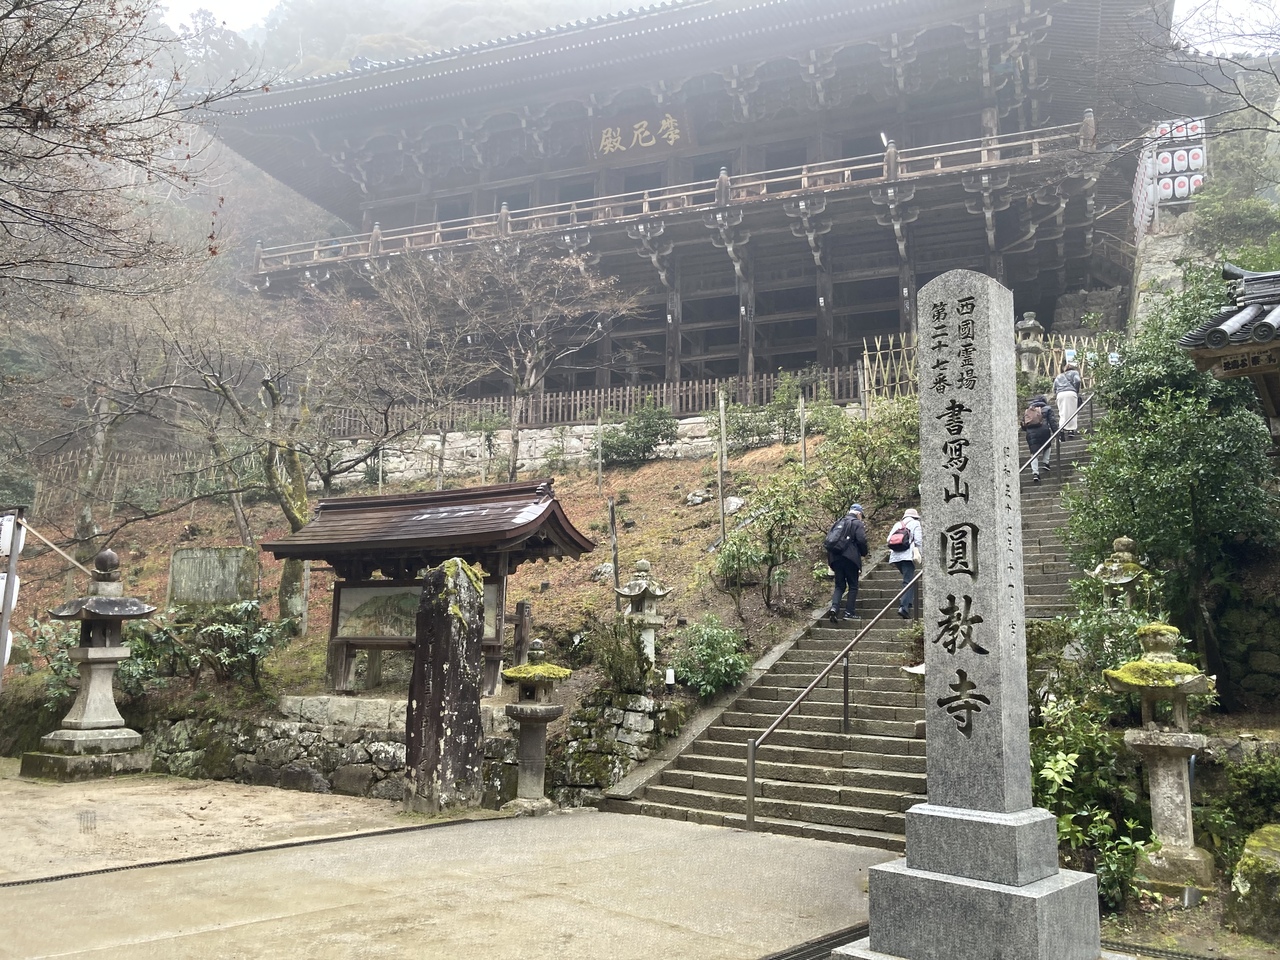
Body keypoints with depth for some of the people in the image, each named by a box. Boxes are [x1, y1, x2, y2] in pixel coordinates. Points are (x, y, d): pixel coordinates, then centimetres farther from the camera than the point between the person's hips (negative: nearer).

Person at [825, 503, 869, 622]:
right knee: (853, 586, 6)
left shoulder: (837, 523, 19)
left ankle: (834, 607, -12)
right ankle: (849, 612, 0)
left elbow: (828, 540, 15)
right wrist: (865, 552, 8)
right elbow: (861, 540, -12)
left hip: (835, 558, 5)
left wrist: (831, 560, 19)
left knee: (839, 585, 10)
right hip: (850, 558, -5)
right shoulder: (858, 524, 1)